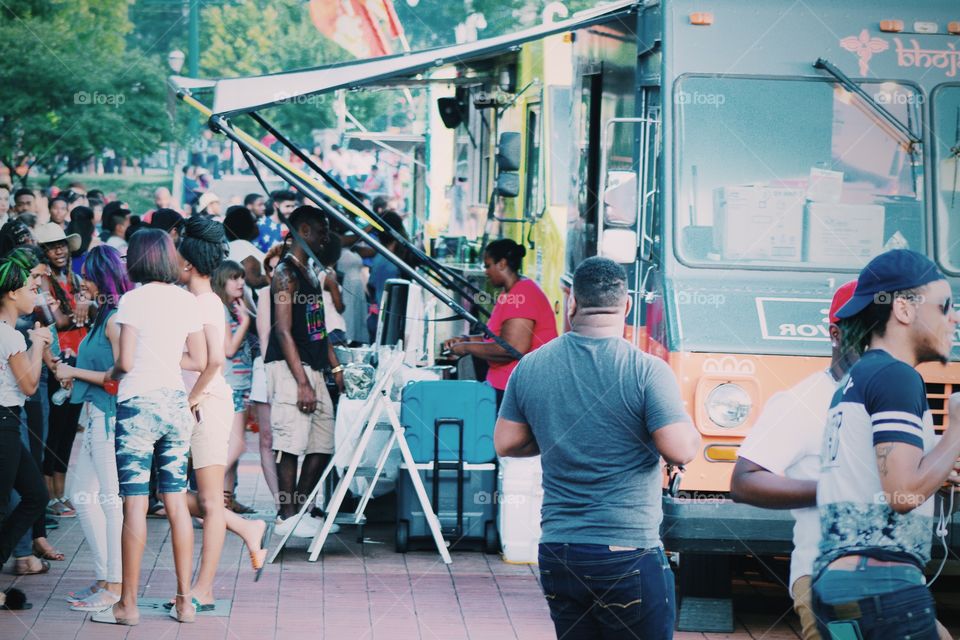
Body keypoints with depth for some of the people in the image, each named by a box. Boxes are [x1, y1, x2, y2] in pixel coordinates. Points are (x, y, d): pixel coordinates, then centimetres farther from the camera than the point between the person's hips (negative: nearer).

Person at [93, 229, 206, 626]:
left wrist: (113, 369, 8)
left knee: (135, 503, -2)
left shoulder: (133, 300, -9)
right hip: (176, 403, 5)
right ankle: (184, 600, 11)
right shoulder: (188, 301, 6)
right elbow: (199, 361, 9)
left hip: (138, 404, -5)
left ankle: (128, 604, 2)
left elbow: (125, 362, -13)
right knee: (176, 501, 9)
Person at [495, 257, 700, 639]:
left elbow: (506, 443, 12)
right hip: (628, 557, -5)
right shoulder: (647, 371, -12)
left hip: (556, 553, 5)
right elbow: (680, 451, -15)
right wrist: (692, 431, 7)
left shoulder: (529, 368, 3)